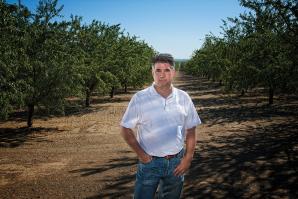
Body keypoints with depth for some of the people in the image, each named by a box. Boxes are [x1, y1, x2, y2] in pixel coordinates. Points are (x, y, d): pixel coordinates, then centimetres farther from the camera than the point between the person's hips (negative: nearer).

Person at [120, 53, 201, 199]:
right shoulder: (139, 98, -9)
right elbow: (126, 130, -5)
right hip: (150, 162, -2)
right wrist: (141, 155, -9)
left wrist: (188, 158, -2)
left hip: (177, 162, 3)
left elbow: (190, 131, 5)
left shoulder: (183, 98, -1)